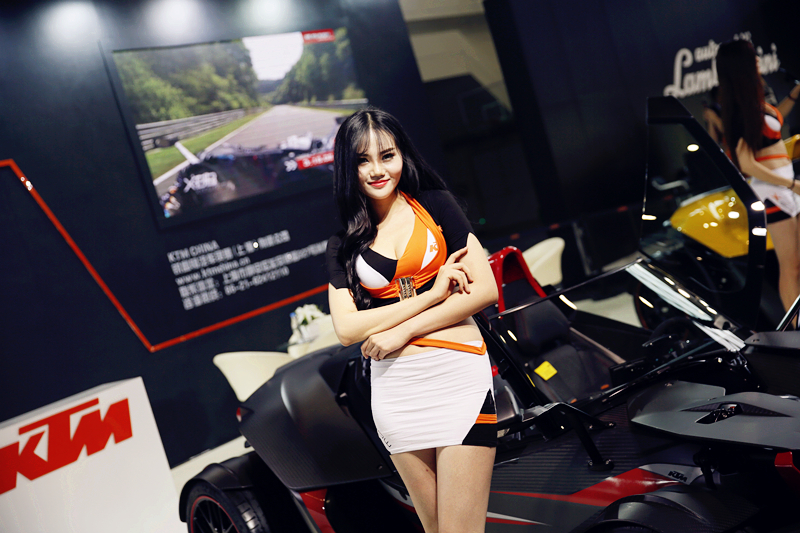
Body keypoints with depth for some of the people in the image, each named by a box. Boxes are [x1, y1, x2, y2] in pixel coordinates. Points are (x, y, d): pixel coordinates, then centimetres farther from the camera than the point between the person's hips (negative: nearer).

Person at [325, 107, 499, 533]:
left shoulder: (433, 204, 4)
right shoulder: (343, 244, 9)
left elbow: (485, 289, -4)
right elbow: (346, 329, -3)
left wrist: (401, 332, -9)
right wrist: (433, 294, -10)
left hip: (457, 376, -3)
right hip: (394, 388, 3)